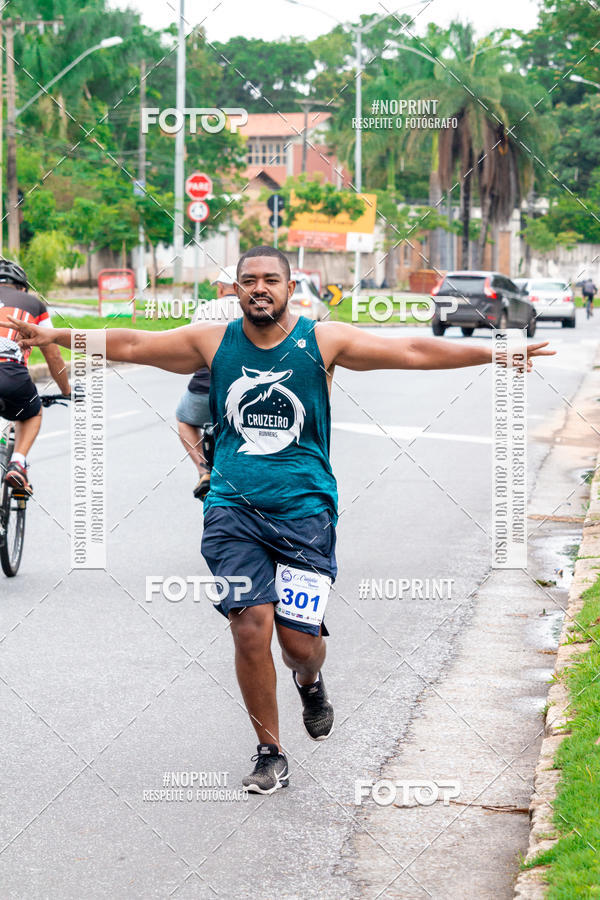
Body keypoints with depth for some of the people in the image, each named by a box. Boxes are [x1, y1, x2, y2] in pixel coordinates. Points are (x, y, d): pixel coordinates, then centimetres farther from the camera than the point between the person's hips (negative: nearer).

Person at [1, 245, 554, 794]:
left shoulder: (322, 341, 0)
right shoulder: (213, 342, 4)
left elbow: (411, 352, -4)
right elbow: (132, 345, 10)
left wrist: (495, 354, -10)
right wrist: (55, 336, 7)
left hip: (305, 509, -1)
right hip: (234, 509, 1)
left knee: (299, 641, -5)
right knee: (251, 630, -10)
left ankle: (310, 681, 34)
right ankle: (270, 755, 8)